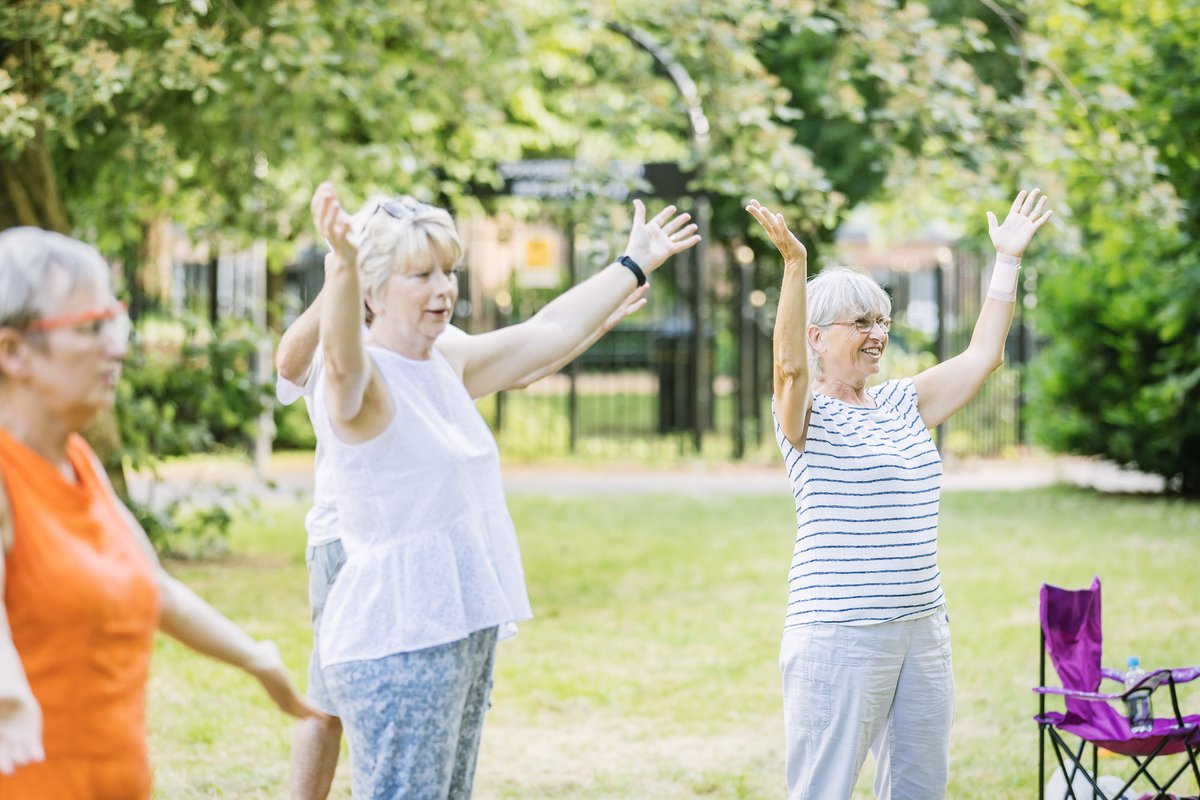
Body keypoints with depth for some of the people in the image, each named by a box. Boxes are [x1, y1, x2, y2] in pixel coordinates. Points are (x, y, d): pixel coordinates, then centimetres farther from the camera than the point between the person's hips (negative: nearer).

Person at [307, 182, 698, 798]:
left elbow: (548, 332, 25)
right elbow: (342, 359, -38)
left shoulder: (448, 366, 12)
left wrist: (634, 264, 34)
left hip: (466, 632, 9)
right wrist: (343, 266, -57)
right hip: (394, 639, -9)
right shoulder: (362, 383, -14)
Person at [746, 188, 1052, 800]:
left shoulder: (901, 405, 15)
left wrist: (1008, 260, 15)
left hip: (923, 629, 7)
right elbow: (790, 365, -25)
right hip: (838, 635, -7)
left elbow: (981, 356, 17)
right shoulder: (806, 415, -4)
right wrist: (794, 262, -36)